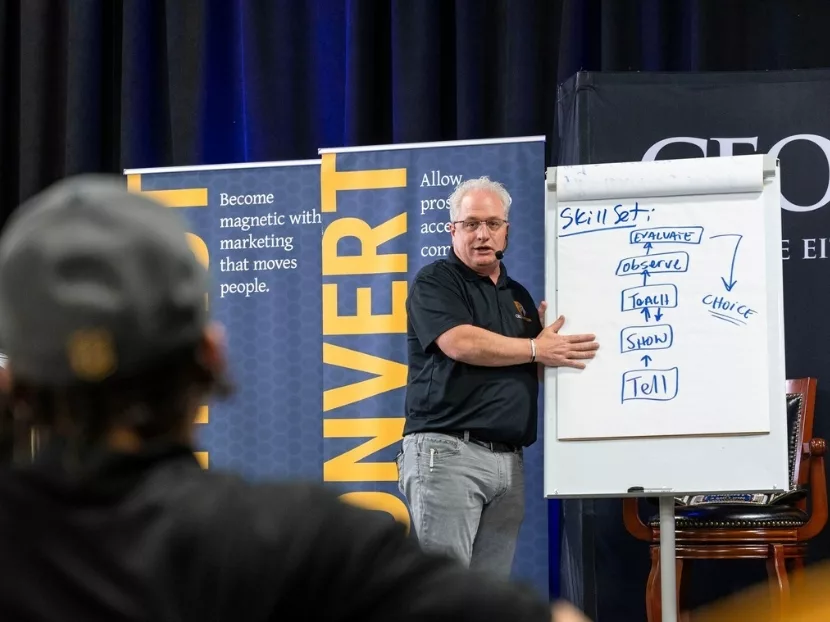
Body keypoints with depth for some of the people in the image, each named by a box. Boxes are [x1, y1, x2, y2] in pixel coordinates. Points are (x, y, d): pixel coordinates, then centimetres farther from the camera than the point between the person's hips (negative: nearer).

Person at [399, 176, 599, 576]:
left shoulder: (518, 296, 23)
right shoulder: (434, 282, 1)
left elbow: (543, 368, 23)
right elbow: (460, 343, -15)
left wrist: (547, 328, 3)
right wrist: (535, 348, -6)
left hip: (508, 459, 7)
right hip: (447, 450, -7)